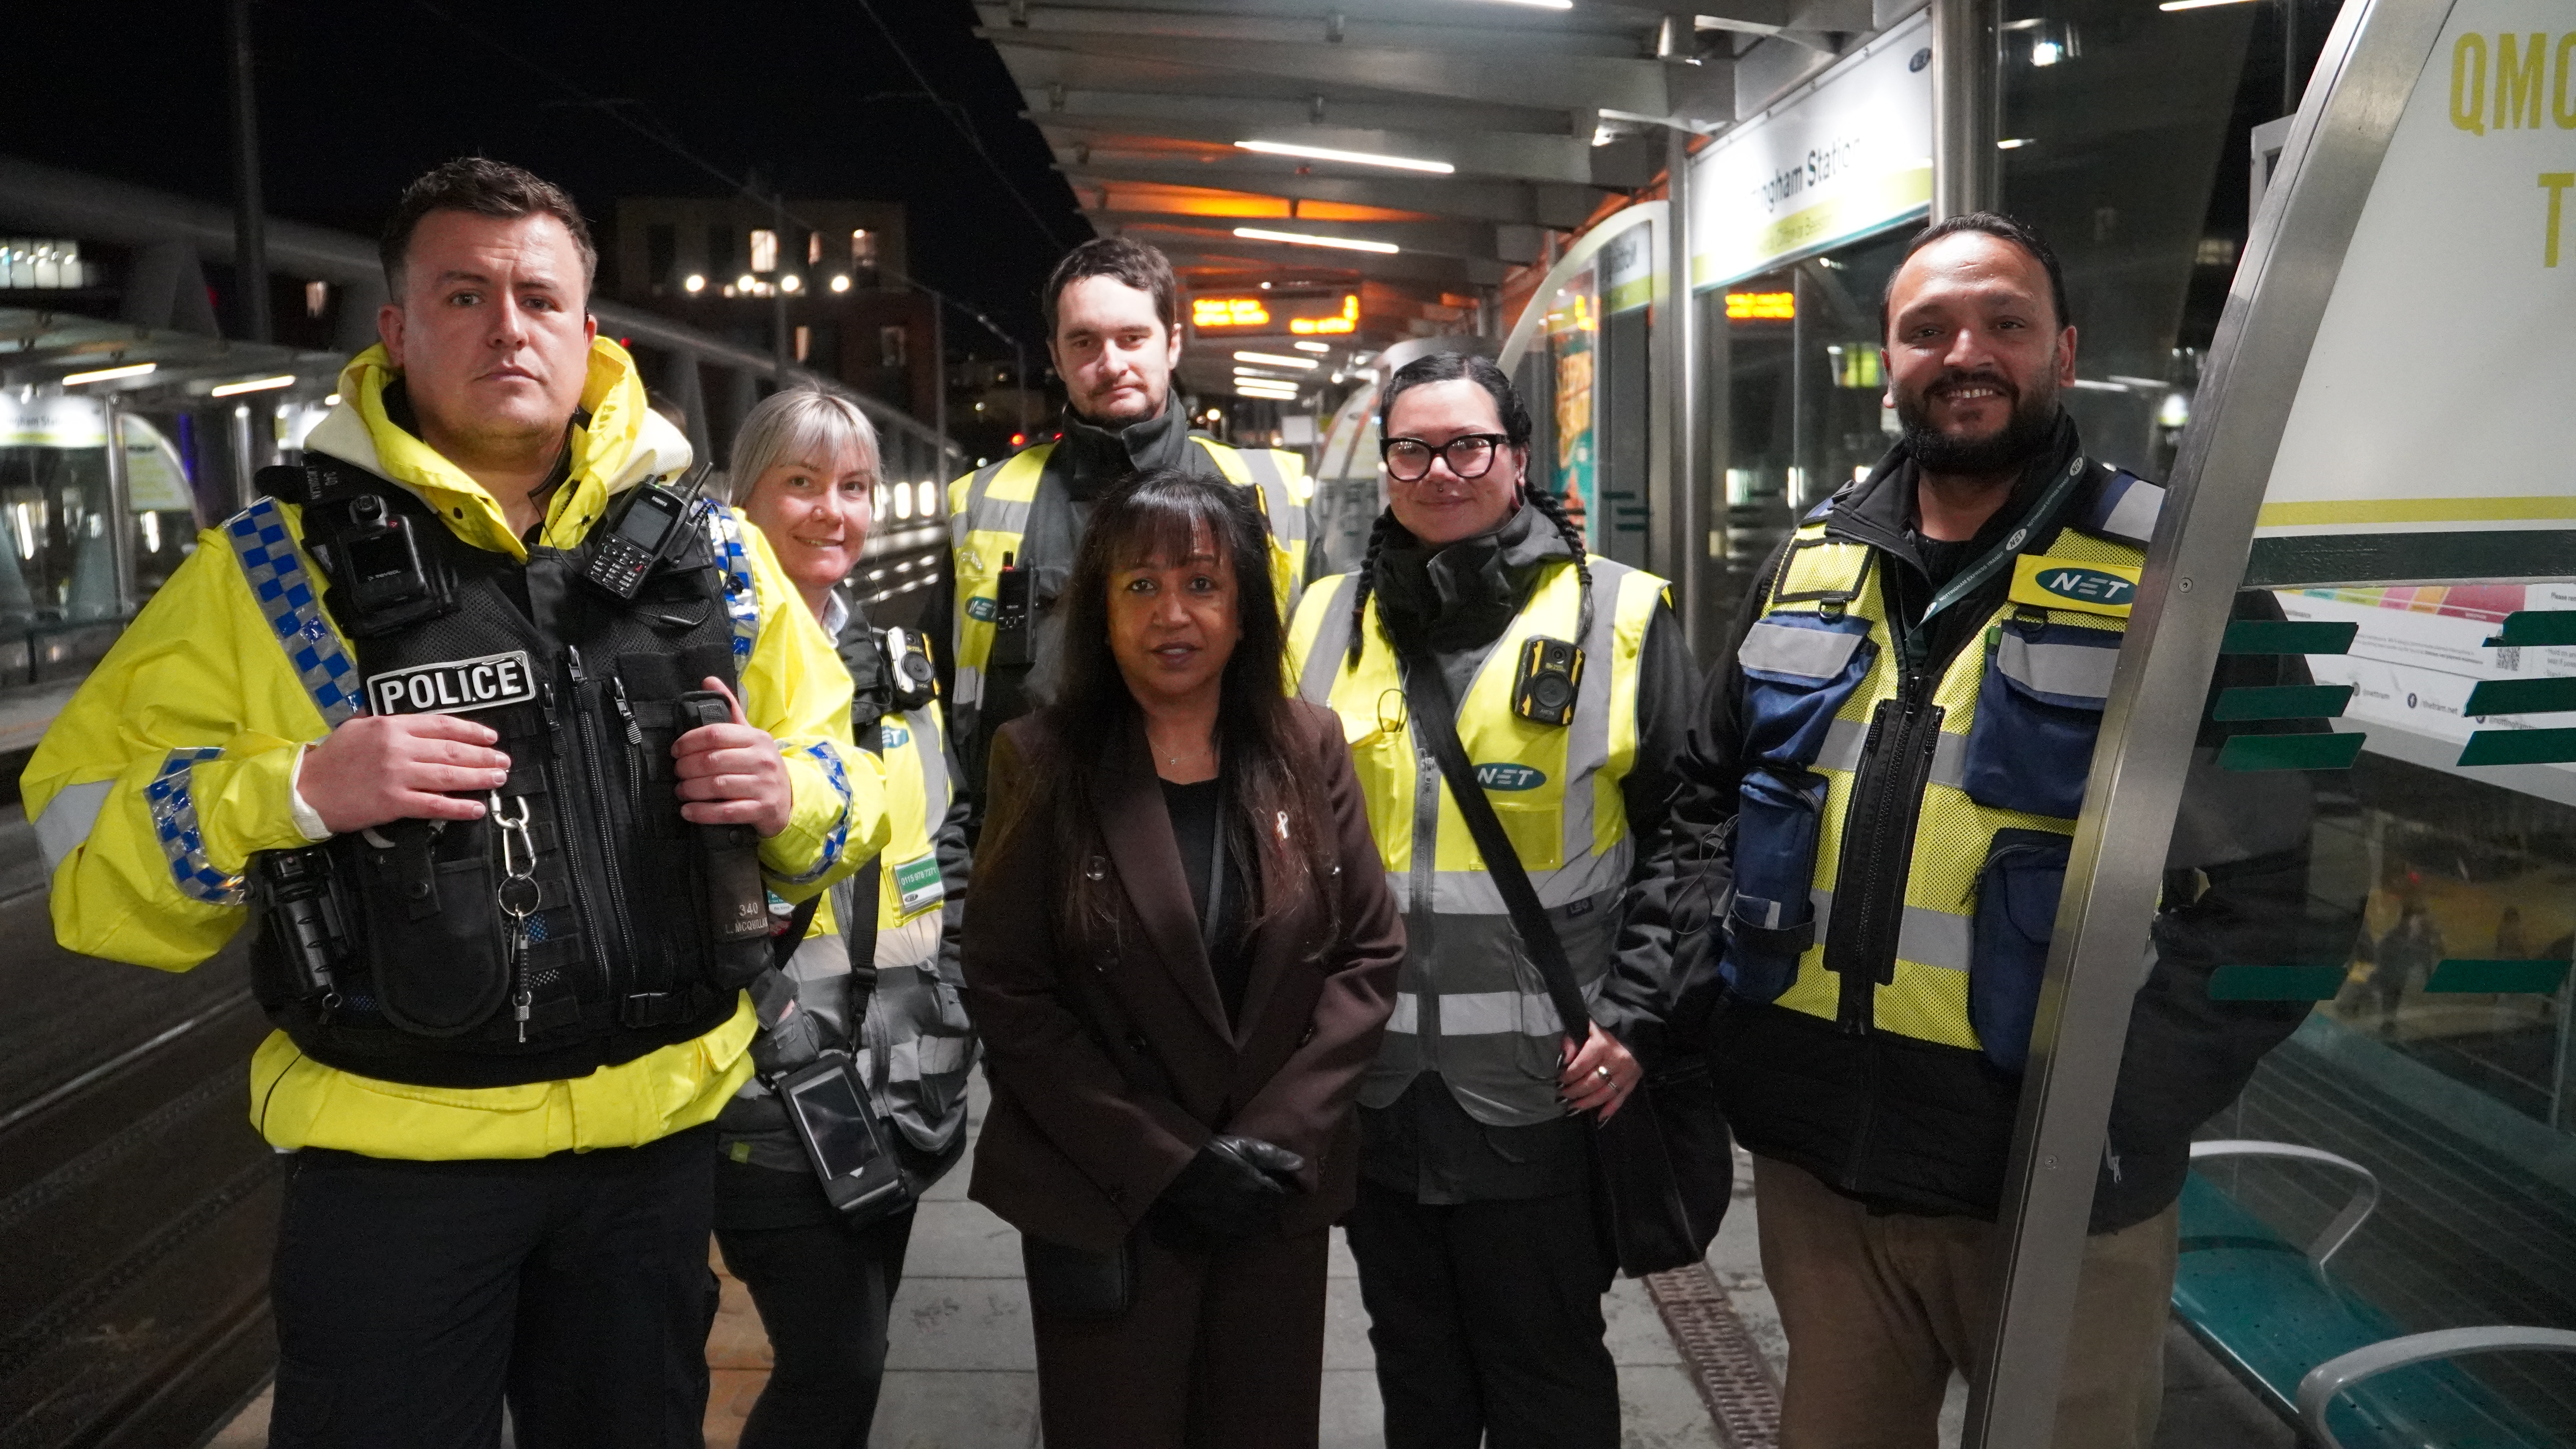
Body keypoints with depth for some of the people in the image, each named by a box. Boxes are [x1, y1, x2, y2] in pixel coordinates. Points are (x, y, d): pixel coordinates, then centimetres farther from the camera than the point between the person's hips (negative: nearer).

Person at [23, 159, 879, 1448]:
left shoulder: (711, 557, 2)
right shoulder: (274, 565, -5)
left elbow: (842, 795, 11)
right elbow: (85, 840, -4)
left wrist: (787, 796, -12)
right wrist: (295, 790, -22)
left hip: (659, 1141, 3)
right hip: (393, 1149, -2)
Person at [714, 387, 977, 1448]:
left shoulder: (897, 663, 11)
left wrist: (948, 1009, 11)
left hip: (901, 1084, 6)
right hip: (772, 1090, -6)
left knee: (849, 1351, 17)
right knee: (836, 1362, -3)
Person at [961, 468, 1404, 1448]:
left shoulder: (1307, 751, 1)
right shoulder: (1042, 764, -6)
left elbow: (1370, 954, 1)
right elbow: (1006, 993, -8)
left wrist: (1278, 1138, -9)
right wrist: (1165, 1161, -13)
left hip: (1281, 1197, 3)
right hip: (1101, 1204, -2)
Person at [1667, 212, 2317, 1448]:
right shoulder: (1808, 565, 7)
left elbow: (2260, 894, -10)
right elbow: (1708, 809, 16)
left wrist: (2121, 1128, -16)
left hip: (2055, 1195, -4)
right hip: (1810, 1161, 4)